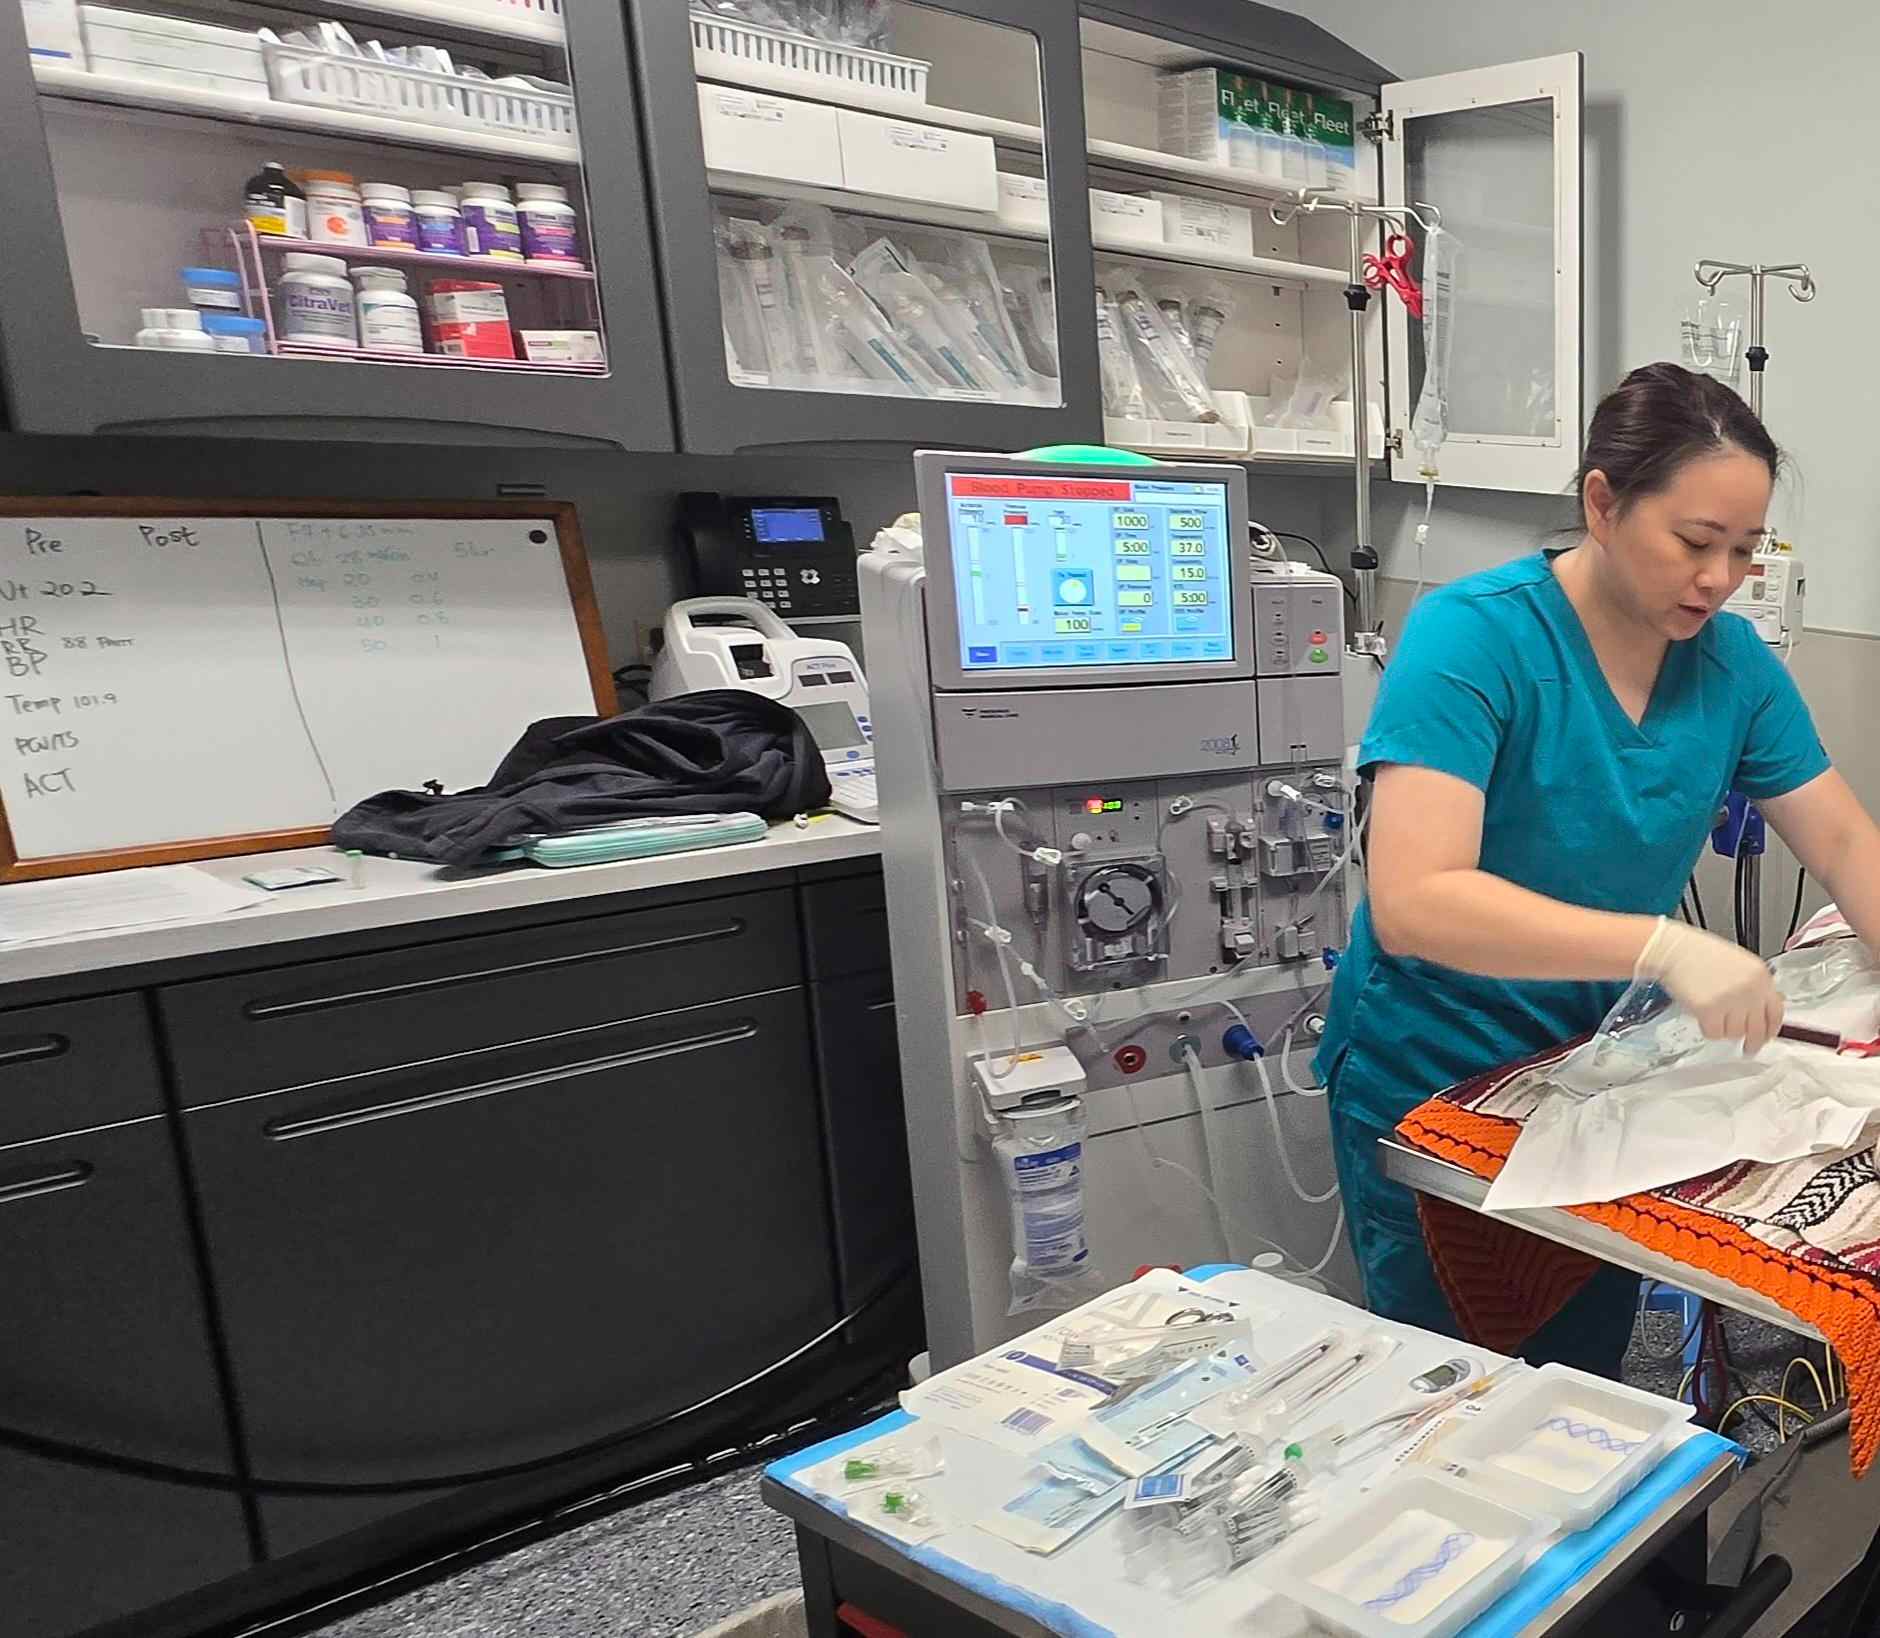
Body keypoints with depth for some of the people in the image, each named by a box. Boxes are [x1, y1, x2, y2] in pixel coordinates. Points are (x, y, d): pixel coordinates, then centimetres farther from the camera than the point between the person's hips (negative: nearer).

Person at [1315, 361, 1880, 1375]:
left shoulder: (1730, 656, -4)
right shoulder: (1472, 636, -23)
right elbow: (1410, 901, -33)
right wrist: (1664, 946, -39)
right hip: (1432, 1087, -5)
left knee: (1587, 1380, 23)